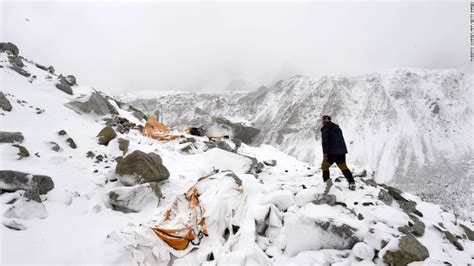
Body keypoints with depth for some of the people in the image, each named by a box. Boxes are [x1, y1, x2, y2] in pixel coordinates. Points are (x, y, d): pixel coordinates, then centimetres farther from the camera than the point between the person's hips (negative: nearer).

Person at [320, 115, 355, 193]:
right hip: (341, 151, 7)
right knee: (343, 167, 17)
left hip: (332, 152, -7)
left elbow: (325, 141, -15)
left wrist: (325, 152, -19)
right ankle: (352, 183, 14)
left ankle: (328, 181, -17)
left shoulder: (325, 128, -4)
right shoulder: (337, 128, 21)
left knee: (324, 166, 4)